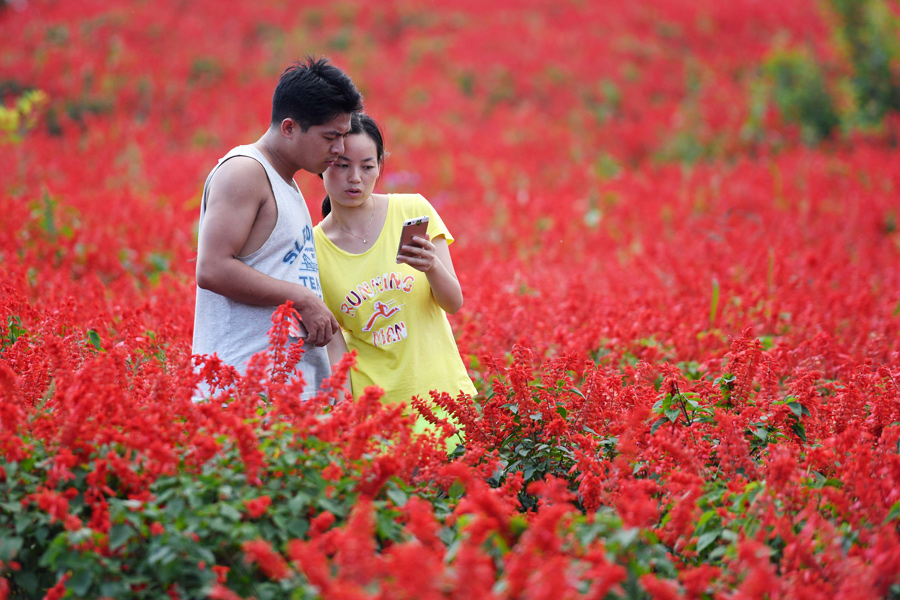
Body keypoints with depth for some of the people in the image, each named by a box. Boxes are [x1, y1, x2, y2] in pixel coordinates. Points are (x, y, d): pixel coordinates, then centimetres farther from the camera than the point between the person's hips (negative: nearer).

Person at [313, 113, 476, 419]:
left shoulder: (413, 210, -2)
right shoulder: (313, 250, -2)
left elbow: (454, 303, -3)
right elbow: (333, 343, -1)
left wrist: (432, 266, -23)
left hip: (439, 388, 0)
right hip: (373, 400, 0)